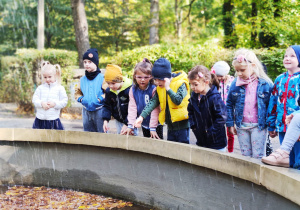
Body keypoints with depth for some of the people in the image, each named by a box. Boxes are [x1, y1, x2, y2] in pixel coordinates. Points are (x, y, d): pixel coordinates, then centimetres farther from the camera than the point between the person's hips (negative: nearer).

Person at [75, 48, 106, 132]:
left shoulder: (102, 78, -6)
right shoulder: (82, 79, 9)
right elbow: (78, 92, 15)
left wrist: (99, 99, -20)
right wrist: (81, 99, -5)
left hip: (99, 110, -5)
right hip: (86, 111, 5)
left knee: (101, 132, -1)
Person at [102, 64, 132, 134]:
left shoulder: (130, 90, -22)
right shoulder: (108, 91, -3)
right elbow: (107, 106, 7)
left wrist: (127, 124, -20)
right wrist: (106, 120, -5)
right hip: (118, 121, 6)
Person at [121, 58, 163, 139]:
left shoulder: (154, 89, -18)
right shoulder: (133, 90, -4)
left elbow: (155, 109, -19)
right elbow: (132, 108, -4)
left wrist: (153, 128, -20)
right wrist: (130, 126, -10)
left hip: (156, 124, -4)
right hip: (144, 124, 5)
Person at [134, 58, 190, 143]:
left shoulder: (180, 84, -12)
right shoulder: (159, 88, 6)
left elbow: (178, 100, -24)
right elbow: (152, 102, -1)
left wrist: (168, 88, -24)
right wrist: (142, 116, -11)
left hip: (182, 124, -6)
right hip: (170, 126, 6)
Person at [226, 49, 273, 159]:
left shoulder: (265, 84, -9)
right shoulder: (235, 84, -1)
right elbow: (229, 105, 9)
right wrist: (230, 124, 7)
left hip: (259, 126, -3)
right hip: (242, 126, 3)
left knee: (258, 156, 0)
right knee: (245, 156, 11)